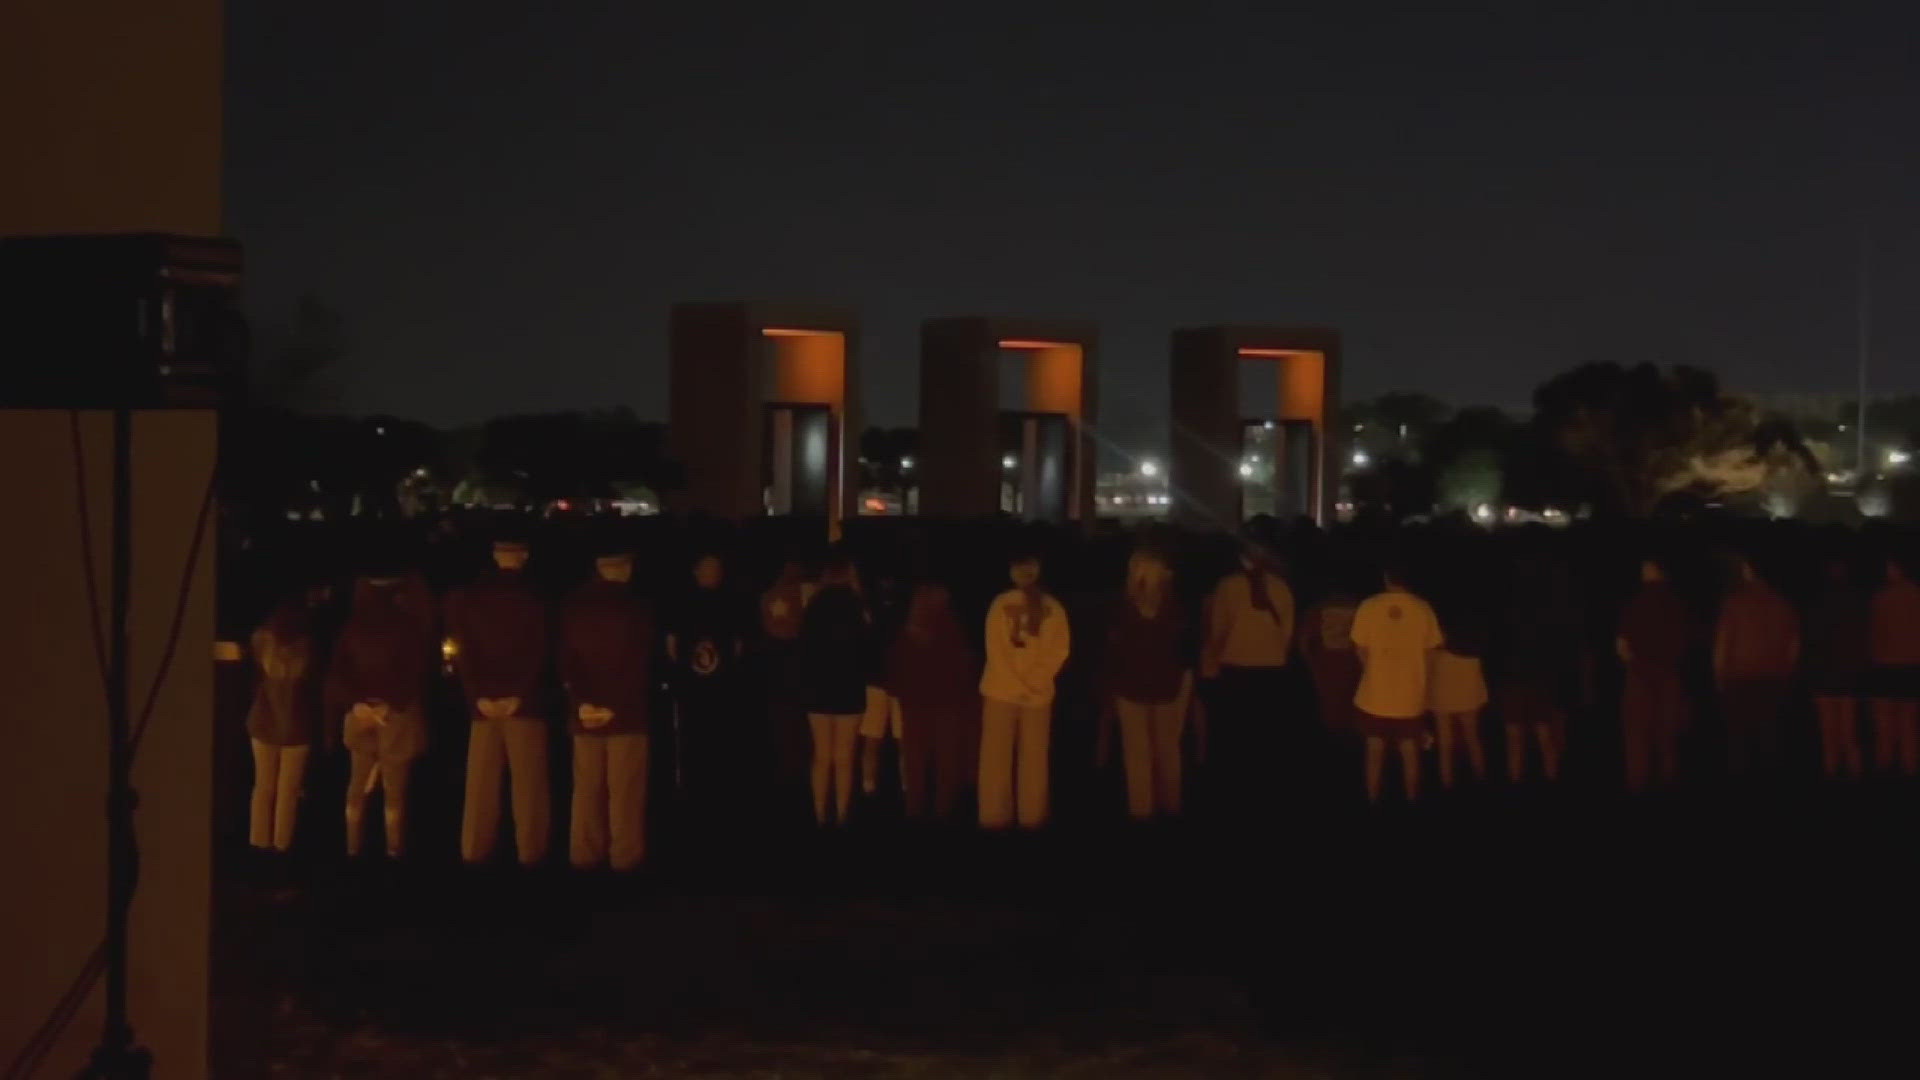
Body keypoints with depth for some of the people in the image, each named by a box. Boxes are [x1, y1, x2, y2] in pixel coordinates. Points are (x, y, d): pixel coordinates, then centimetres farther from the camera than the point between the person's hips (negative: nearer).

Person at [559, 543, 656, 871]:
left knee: (587, 789, 11)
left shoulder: (572, 606, 7)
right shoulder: (637, 607, -6)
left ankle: (584, 854, 14)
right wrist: (618, 706, -8)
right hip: (628, 712, -4)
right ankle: (625, 855, 0)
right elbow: (641, 665, -10)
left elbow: (565, 660, 4)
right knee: (624, 790, -1)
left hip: (586, 712, 4)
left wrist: (582, 701, -3)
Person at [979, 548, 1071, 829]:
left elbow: (1059, 650, 1)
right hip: (1002, 690, -1)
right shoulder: (1001, 604, -1)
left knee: (1034, 757, 5)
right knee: (997, 756, 1)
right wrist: (1017, 684, -13)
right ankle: (995, 816, 7)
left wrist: (1035, 682, -12)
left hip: (1038, 694, 1)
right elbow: (995, 649, -4)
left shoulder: (1052, 608, 3)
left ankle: (1032, 816, 12)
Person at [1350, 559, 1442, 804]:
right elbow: (1430, 653, 0)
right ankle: (1412, 803, 19)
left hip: (1375, 695, 0)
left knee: (1375, 752, 11)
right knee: (1410, 753, 13)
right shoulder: (1422, 608, -6)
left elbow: (1362, 651, 0)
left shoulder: (1369, 607, -8)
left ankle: (1373, 803, 15)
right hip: (1410, 696, 0)